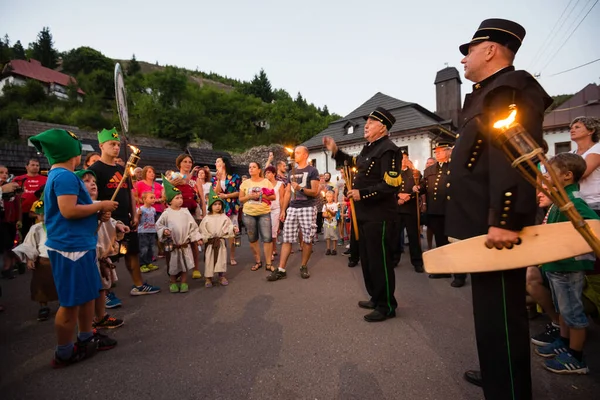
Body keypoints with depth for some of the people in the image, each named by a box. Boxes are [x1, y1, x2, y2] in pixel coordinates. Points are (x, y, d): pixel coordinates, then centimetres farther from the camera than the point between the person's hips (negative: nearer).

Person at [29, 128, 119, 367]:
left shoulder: (59, 175, 15)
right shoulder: (65, 176, -17)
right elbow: (69, 211, -26)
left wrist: (97, 212, 11)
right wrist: (100, 206, -14)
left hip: (79, 244, 10)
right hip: (71, 246, -10)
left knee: (87, 294, 19)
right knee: (71, 301, 2)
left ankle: (85, 340, 32)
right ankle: (64, 353, 17)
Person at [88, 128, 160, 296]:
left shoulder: (122, 169, 14)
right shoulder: (95, 169, -7)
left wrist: (134, 215, 10)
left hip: (126, 219, 7)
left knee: (133, 252, 12)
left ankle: (138, 285, 24)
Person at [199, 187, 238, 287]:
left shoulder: (224, 217, 2)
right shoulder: (206, 218, 0)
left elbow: (228, 227, -2)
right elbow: (202, 230, 1)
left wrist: (233, 229, -20)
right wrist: (201, 238, -10)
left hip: (221, 241, 1)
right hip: (210, 242, 0)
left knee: (221, 259, 5)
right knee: (209, 260, 3)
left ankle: (222, 276, 17)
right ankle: (208, 278, 14)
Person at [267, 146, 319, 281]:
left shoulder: (312, 171, 0)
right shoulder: (292, 172, 18)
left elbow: (315, 192, -8)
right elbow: (287, 193, 18)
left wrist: (300, 188, -22)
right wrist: (283, 210, 12)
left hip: (307, 208, -5)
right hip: (292, 209, 5)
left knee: (307, 239, 1)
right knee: (287, 240, 1)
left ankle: (304, 267, 18)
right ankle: (281, 270, 4)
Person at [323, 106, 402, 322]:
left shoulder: (388, 150, -16)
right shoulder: (369, 147, 13)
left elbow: (390, 186, -23)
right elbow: (355, 163, 29)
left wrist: (362, 193, -23)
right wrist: (335, 151, 17)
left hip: (380, 216, -10)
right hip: (365, 214, 10)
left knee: (380, 261, 1)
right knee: (367, 259, 18)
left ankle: (387, 306, 18)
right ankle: (376, 298, 35)